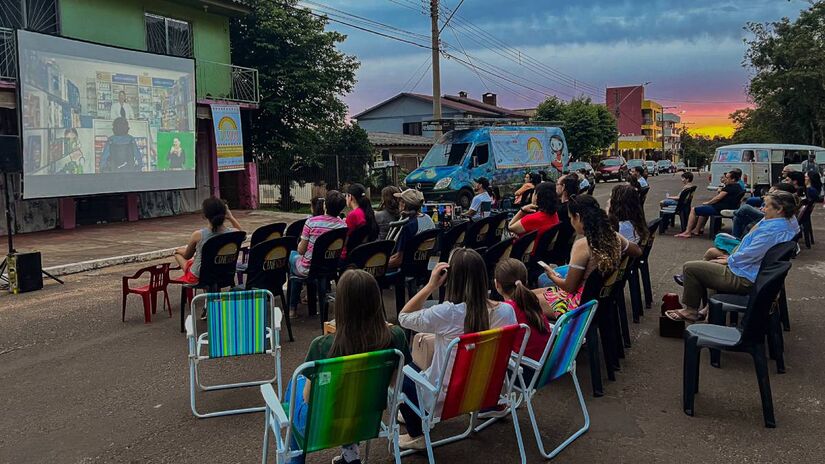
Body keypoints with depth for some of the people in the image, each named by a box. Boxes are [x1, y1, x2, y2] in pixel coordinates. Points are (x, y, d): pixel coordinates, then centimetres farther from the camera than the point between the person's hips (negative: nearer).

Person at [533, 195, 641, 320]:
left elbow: (570, 287, -19)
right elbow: (638, 251, 16)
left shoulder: (582, 245, -25)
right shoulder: (614, 237, -4)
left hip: (581, 303, -8)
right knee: (542, 279, 20)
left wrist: (553, 276, 2)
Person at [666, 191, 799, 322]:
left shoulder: (773, 230, -26)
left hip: (745, 280, -11)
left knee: (690, 268, -7)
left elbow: (748, 255, -24)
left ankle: (690, 310, 7)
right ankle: (710, 308, 28)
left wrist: (729, 260, -4)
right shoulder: (786, 225, 7)